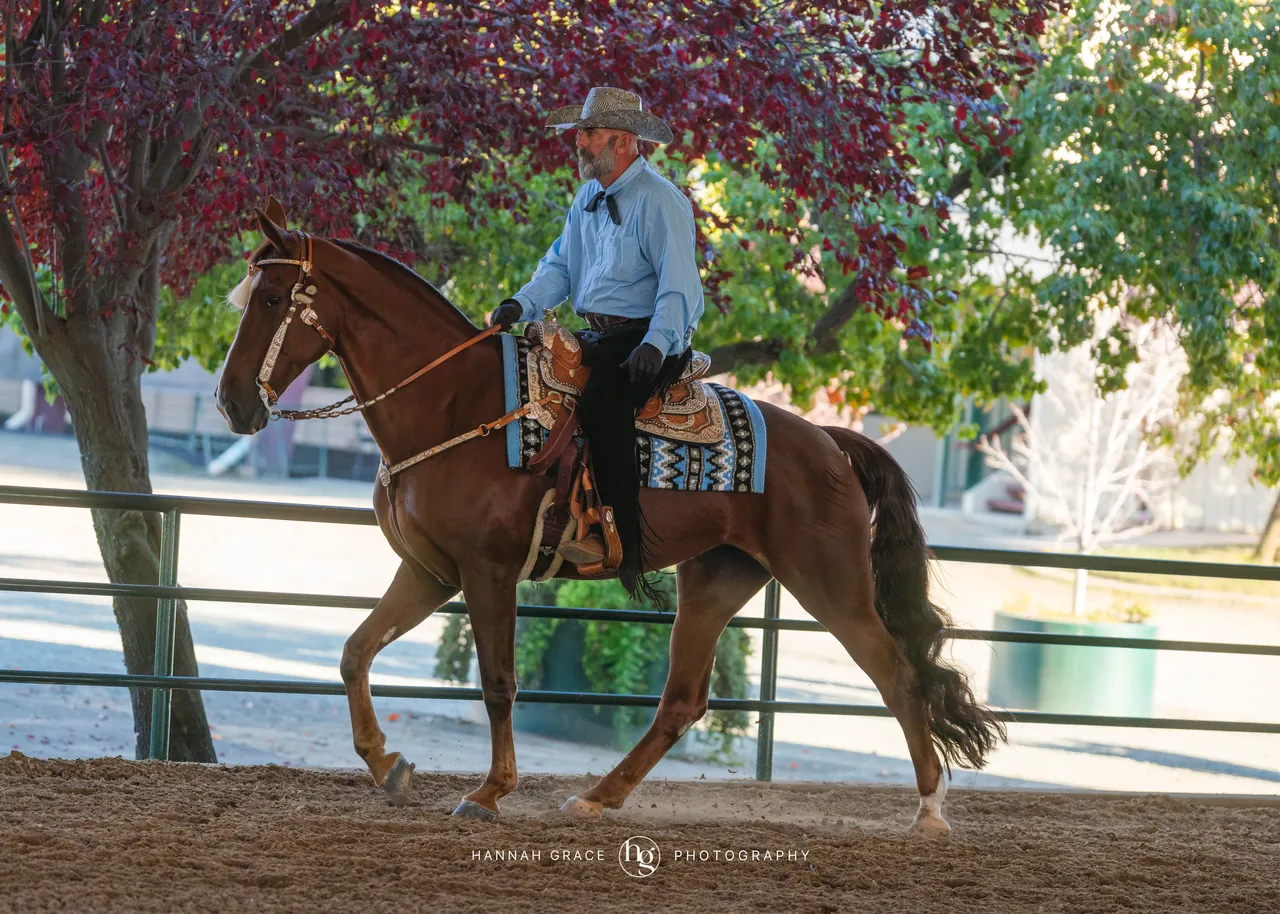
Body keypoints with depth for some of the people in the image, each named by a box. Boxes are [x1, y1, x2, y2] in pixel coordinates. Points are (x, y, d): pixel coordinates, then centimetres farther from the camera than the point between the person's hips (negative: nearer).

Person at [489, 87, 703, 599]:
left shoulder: (659, 202, -11)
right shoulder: (589, 197, 16)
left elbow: (679, 286, -18)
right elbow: (561, 265, 14)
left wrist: (656, 345, -32)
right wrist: (522, 303, -6)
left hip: (651, 339, -9)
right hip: (599, 335, 9)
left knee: (601, 404, -33)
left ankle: (623, 544, -33)